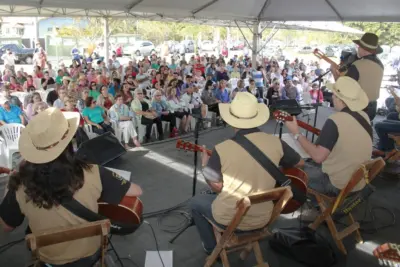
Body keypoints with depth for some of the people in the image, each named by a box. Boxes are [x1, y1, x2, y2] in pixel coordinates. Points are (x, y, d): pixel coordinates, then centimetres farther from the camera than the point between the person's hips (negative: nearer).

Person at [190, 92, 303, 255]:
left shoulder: (222, 150, -23)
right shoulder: (276, 143, -13)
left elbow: (217, 187, -11)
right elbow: (300, 163, 5)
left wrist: (205, 166, 6)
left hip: (229, 219, -4)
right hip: (263, 218, 4)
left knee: (196, 202, 26)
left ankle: (212, 248, 35)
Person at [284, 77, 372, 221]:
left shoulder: (335, 121, -24)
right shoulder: (364, 117, 0)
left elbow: (318, 156, -26)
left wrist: (297, 134, -18)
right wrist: (325, 135, 14)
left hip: (339, 185, -8)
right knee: (312, 168, 27)